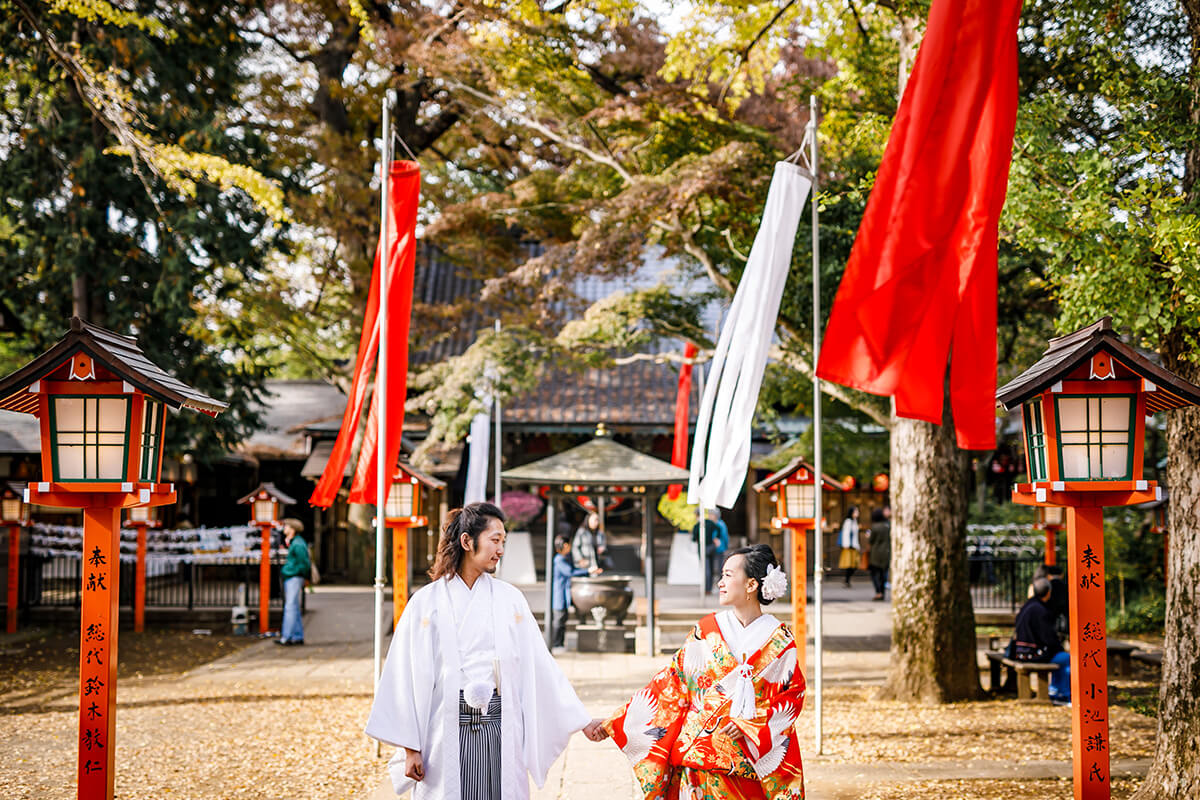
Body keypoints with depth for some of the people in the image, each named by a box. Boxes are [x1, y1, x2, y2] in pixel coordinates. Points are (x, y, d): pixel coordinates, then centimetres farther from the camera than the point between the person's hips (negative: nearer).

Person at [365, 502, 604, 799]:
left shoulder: (509, 598, 7)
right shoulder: (427, 601, 0)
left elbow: (540, 665, 9)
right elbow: (410, 677, 0)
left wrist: (580, 721, 7)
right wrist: (410, 747, -3)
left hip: (498, 730, 2)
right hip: (447, 729, -2)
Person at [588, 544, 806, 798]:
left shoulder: (780, 641, 0)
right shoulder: (706, 631, 4)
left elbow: (794, 692, 1)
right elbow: (670, 683, 4)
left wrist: (749, 724, -12)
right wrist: (612, 723, 0)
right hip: (698, 755, 1)